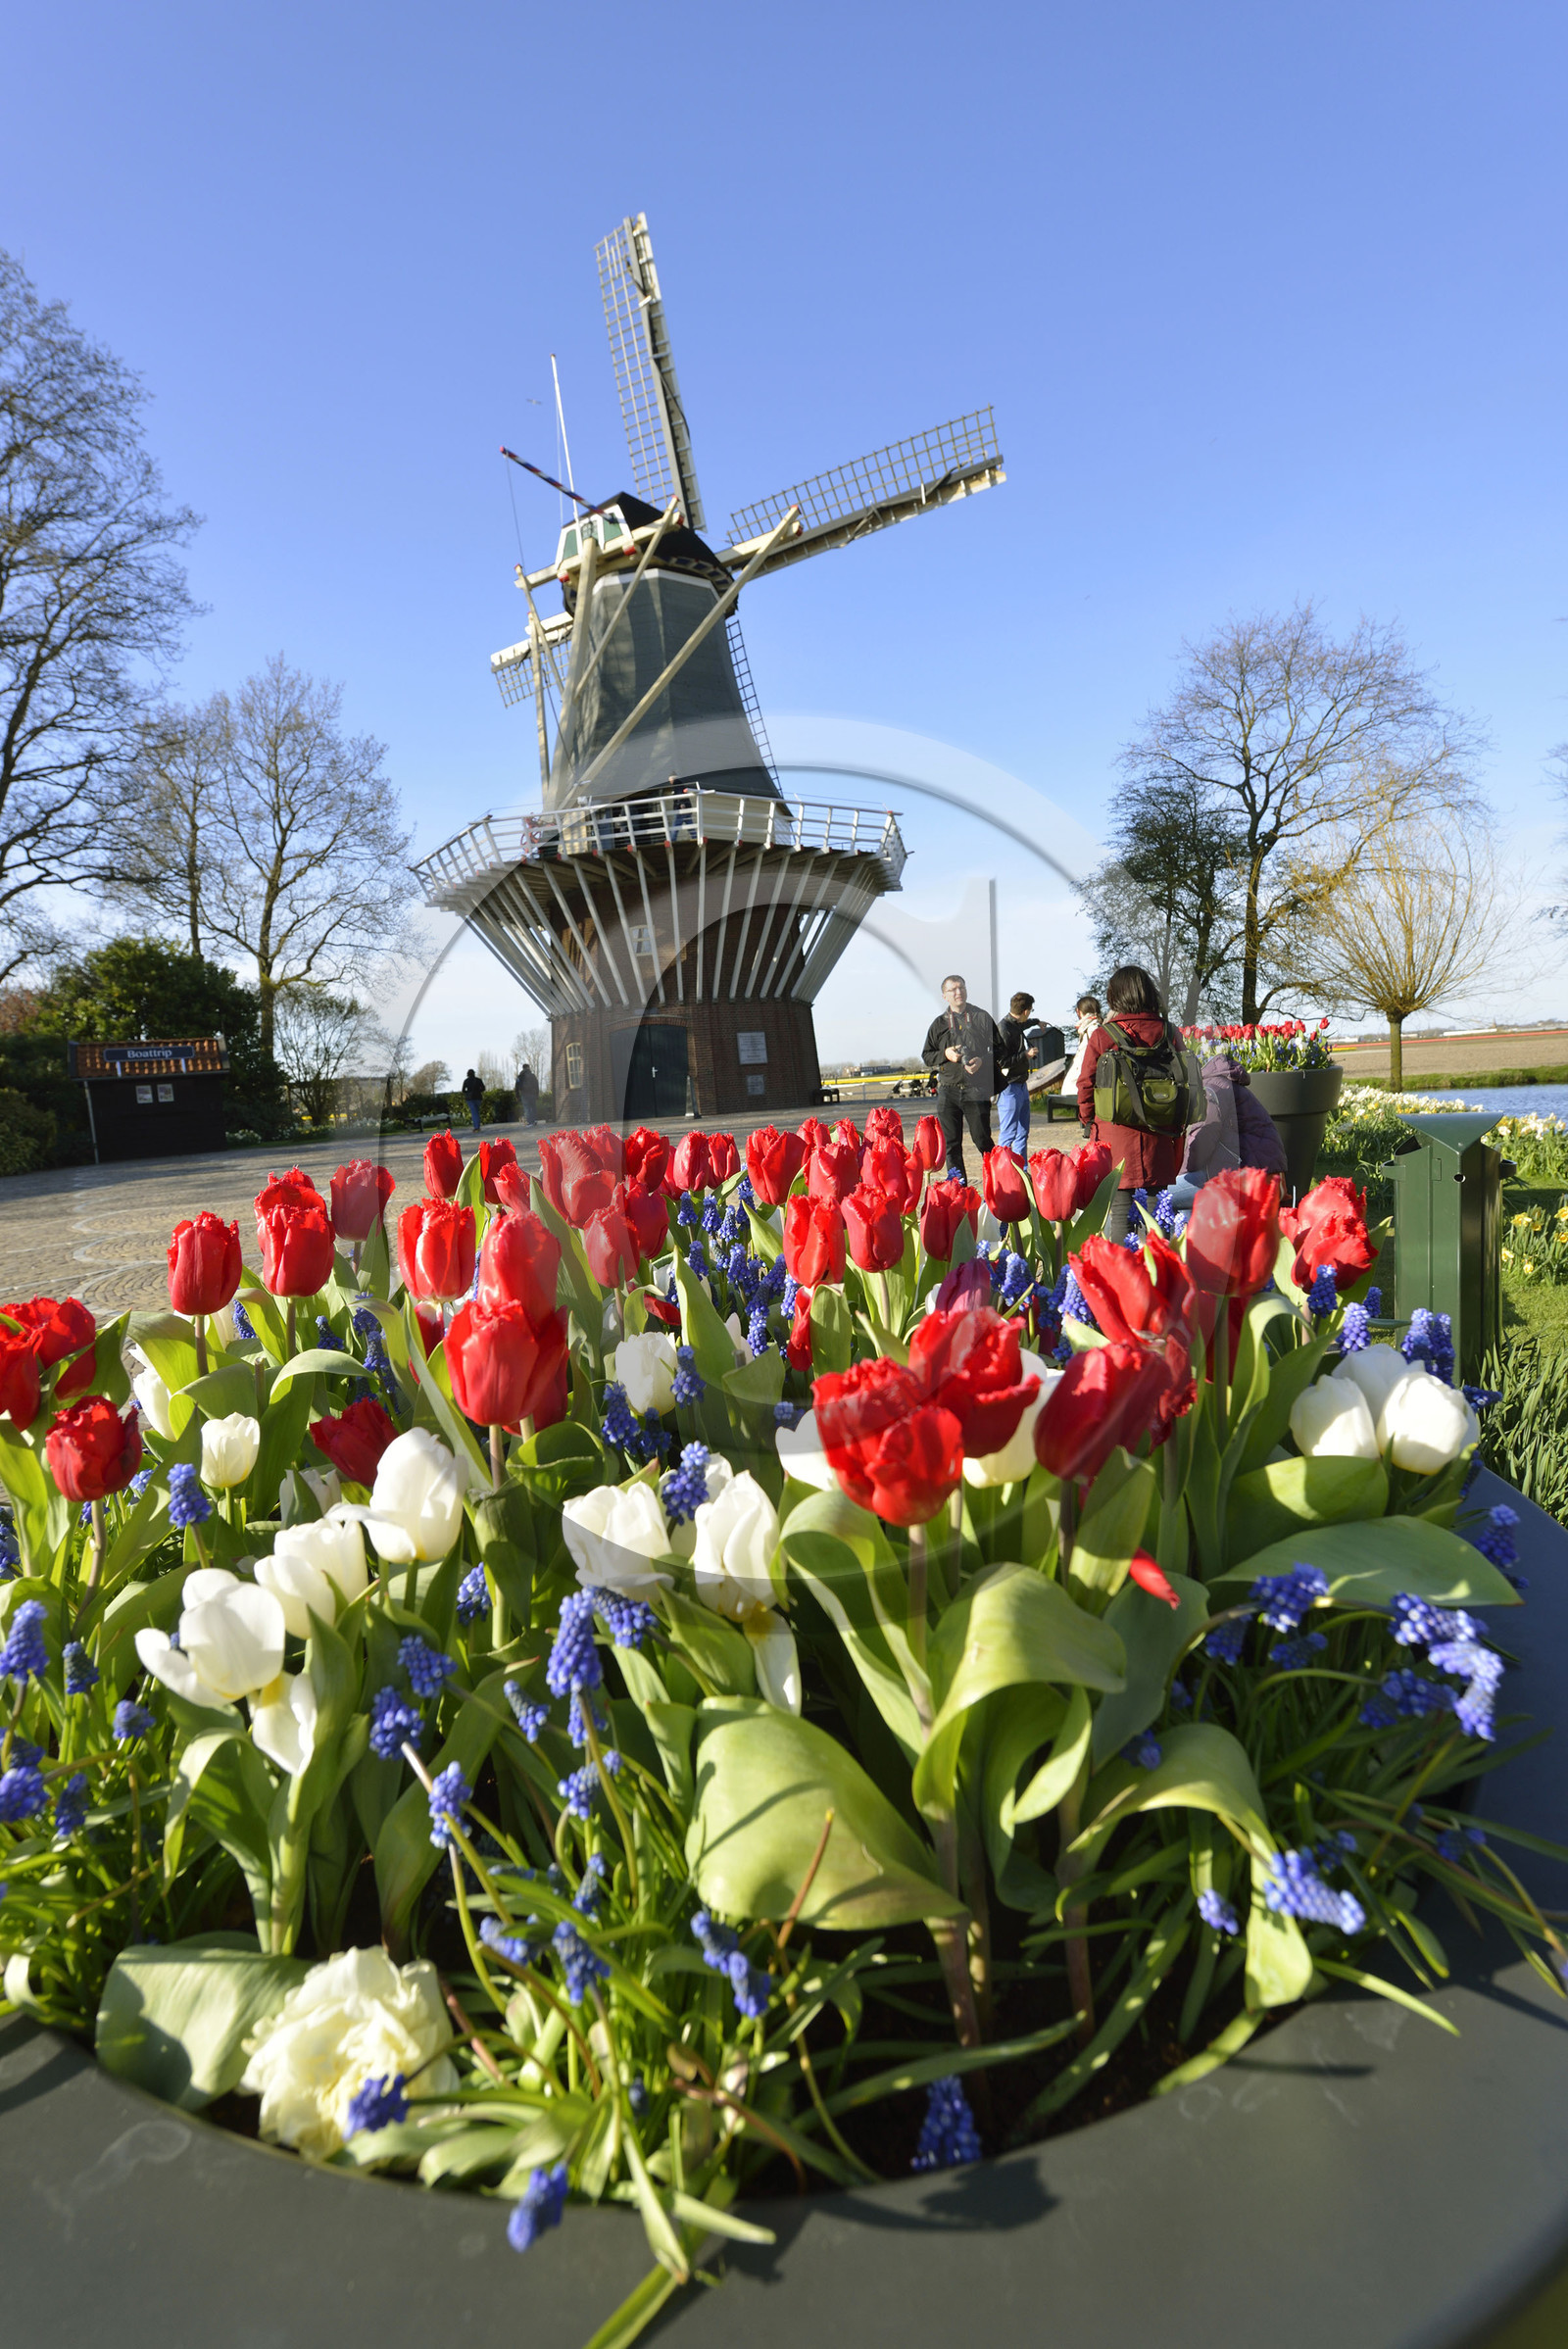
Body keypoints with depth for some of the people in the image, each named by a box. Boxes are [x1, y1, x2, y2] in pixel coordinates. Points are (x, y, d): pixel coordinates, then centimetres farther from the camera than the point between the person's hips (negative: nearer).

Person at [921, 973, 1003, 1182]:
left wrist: (982, 1061, -11)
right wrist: (945, 1054, -5)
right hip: (948, 1091, 3)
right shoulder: (939, 1023, 13)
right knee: (951, 1143, 3)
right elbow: (926, 1056, 14)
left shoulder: (982, 1017, 7)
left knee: (982, 1140, -2)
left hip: (977, 1090, -3)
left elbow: (999, 1048, 7)